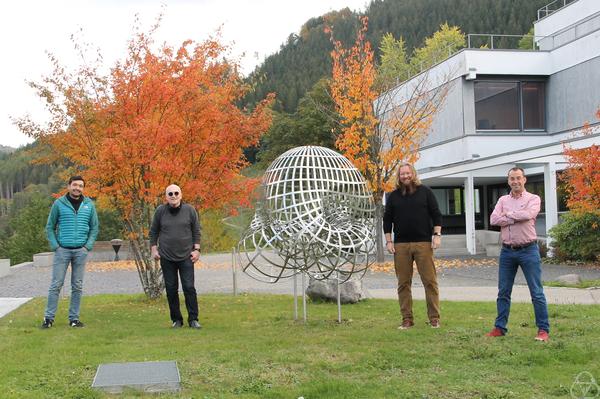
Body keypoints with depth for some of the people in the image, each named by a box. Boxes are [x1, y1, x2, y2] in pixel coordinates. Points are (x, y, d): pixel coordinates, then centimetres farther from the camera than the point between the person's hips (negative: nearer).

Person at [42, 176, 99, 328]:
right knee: (56, 284, -2)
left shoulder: (89, 205, 5)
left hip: (80, 251, 2)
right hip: (62, 250, -2)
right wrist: (55, 246, -6)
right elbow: (50, 227, 4)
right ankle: (49, 317, 5)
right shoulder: (59, 204, 0)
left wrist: (88, 246, -2)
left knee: (77, 286, 5)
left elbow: (94, 227, 9)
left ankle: (74, 318, 13)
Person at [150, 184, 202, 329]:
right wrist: (154, 249, 3)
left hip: (186, 257, -1)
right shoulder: (160, 211, 0)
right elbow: (153, 231, 9)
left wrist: (196, 249, -2)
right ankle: (176, 319, 16)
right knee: (171, 289, 5)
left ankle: (193, 319, 4)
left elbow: (196, 231, 4)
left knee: (189, 287, -4)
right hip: (166, 257, 1)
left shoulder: (189, 210, -2)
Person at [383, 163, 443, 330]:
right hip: (401, 245, 2)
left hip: (423, 244, -2)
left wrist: (437, 235, -4)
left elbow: (436, 215, 6)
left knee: (430, 281, -3)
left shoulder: (425, 192, 7)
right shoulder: (393, 196, 11)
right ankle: (407, 319, 10)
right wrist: (389, 241, 4)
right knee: (403, 283, 3)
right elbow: (387, 219, 12)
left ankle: (434, 318, 5)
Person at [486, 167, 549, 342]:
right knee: (503, 292, 8)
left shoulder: (533, 199, 2)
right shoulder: (503, 200, 12)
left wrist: (508, 214, -5)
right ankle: (500, 327, 17)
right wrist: (517, 218, -12)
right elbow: (494, 219, -5)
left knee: (537, 293, -2)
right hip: (507, 251, 4)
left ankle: (543, 329, 4)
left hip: (528, 250, -4)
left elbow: (527, 214, -19)